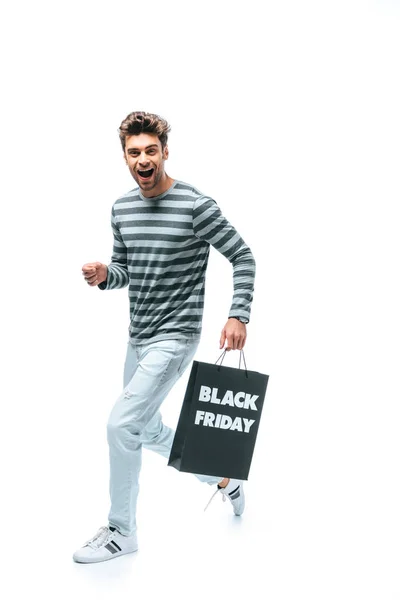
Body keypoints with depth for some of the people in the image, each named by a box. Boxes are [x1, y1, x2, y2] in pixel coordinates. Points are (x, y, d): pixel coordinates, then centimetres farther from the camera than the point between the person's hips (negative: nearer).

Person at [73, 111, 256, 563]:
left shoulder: (196, 205, -14)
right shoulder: (122, 208, 6)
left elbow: (243, 258, -9)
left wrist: (238, 315, -18)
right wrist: (104, 276, -7)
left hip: (175, 336, -8)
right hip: (138, 338, 8)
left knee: (121, 424, -16)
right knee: (149, 431, 18)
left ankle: (121, 531, 1)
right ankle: (223, 479, 40)